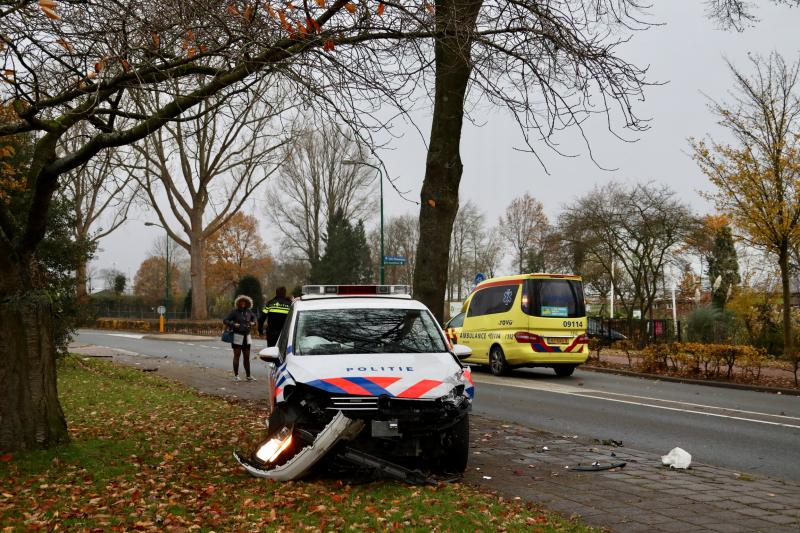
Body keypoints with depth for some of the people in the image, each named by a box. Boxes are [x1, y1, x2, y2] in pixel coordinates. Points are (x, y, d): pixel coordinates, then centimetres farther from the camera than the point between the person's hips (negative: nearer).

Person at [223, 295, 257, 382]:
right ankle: (236, 376, 8)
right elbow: (225, 320, -5)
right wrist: (233, 324, -19)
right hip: (237, 336, -5)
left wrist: (253, 322, 5)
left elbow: (254, 317, 25)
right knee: (236, 356, 0)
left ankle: (248, 376, 16)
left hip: (247, 336, 5)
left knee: (247, 357, 9)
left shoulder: (248, 311, 6)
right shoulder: (234, 311, -6)